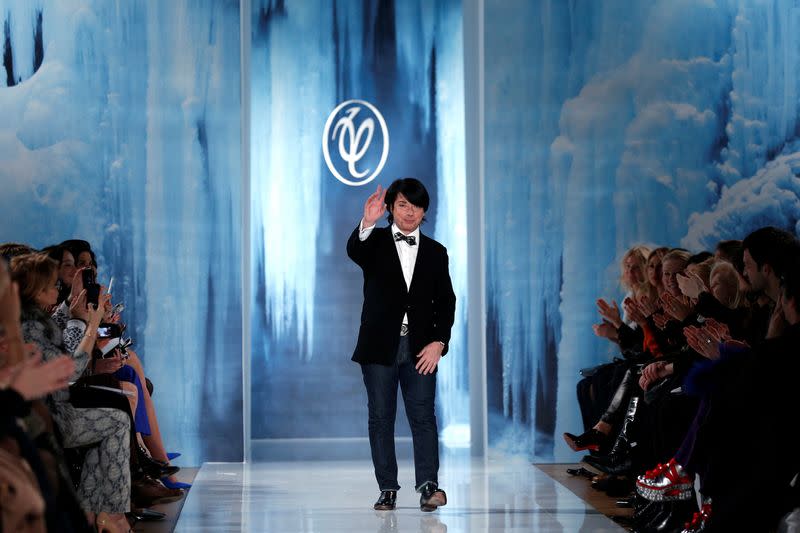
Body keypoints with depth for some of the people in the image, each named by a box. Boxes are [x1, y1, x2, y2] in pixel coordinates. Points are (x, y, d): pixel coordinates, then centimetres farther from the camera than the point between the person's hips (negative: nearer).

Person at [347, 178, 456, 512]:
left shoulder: (435, 252, 10)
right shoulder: (375, 241, 5)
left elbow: (445, 301, 8)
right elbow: (354, 250, -20)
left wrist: (439, 341, -6)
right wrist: (367, 224, -40)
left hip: (420, 348, 1)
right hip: (380, 346, 0)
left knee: (423, 417, -7)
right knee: (381, 418, 2)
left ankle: (428, 486, -11)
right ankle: (387, 489, 7)